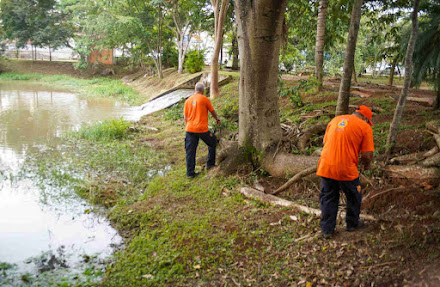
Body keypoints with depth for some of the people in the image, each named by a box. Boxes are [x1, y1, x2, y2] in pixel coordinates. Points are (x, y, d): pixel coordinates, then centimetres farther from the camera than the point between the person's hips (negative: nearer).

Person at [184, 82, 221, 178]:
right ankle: (210, 164, 26)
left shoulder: (188, 100, 10)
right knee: (213, 142, 21)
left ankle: (190, 173, 8)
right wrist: (217, 120, 28)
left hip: (190, 129, 4)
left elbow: (185, 117, 13)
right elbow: (212, 112, 10)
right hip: (202, 129, -4)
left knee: (190, 151, 7)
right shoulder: (205, 99, -2)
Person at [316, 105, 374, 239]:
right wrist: (366, 165, 15)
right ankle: (352, 224, 39)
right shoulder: (365, 127, -2)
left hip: (325, 166, 4)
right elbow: (367, 155, -6)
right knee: (353, 197, 21)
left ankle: (327, 229, 23)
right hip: (346, 169, -4)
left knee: (328, 198, 17)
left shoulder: (335, 120, 13)